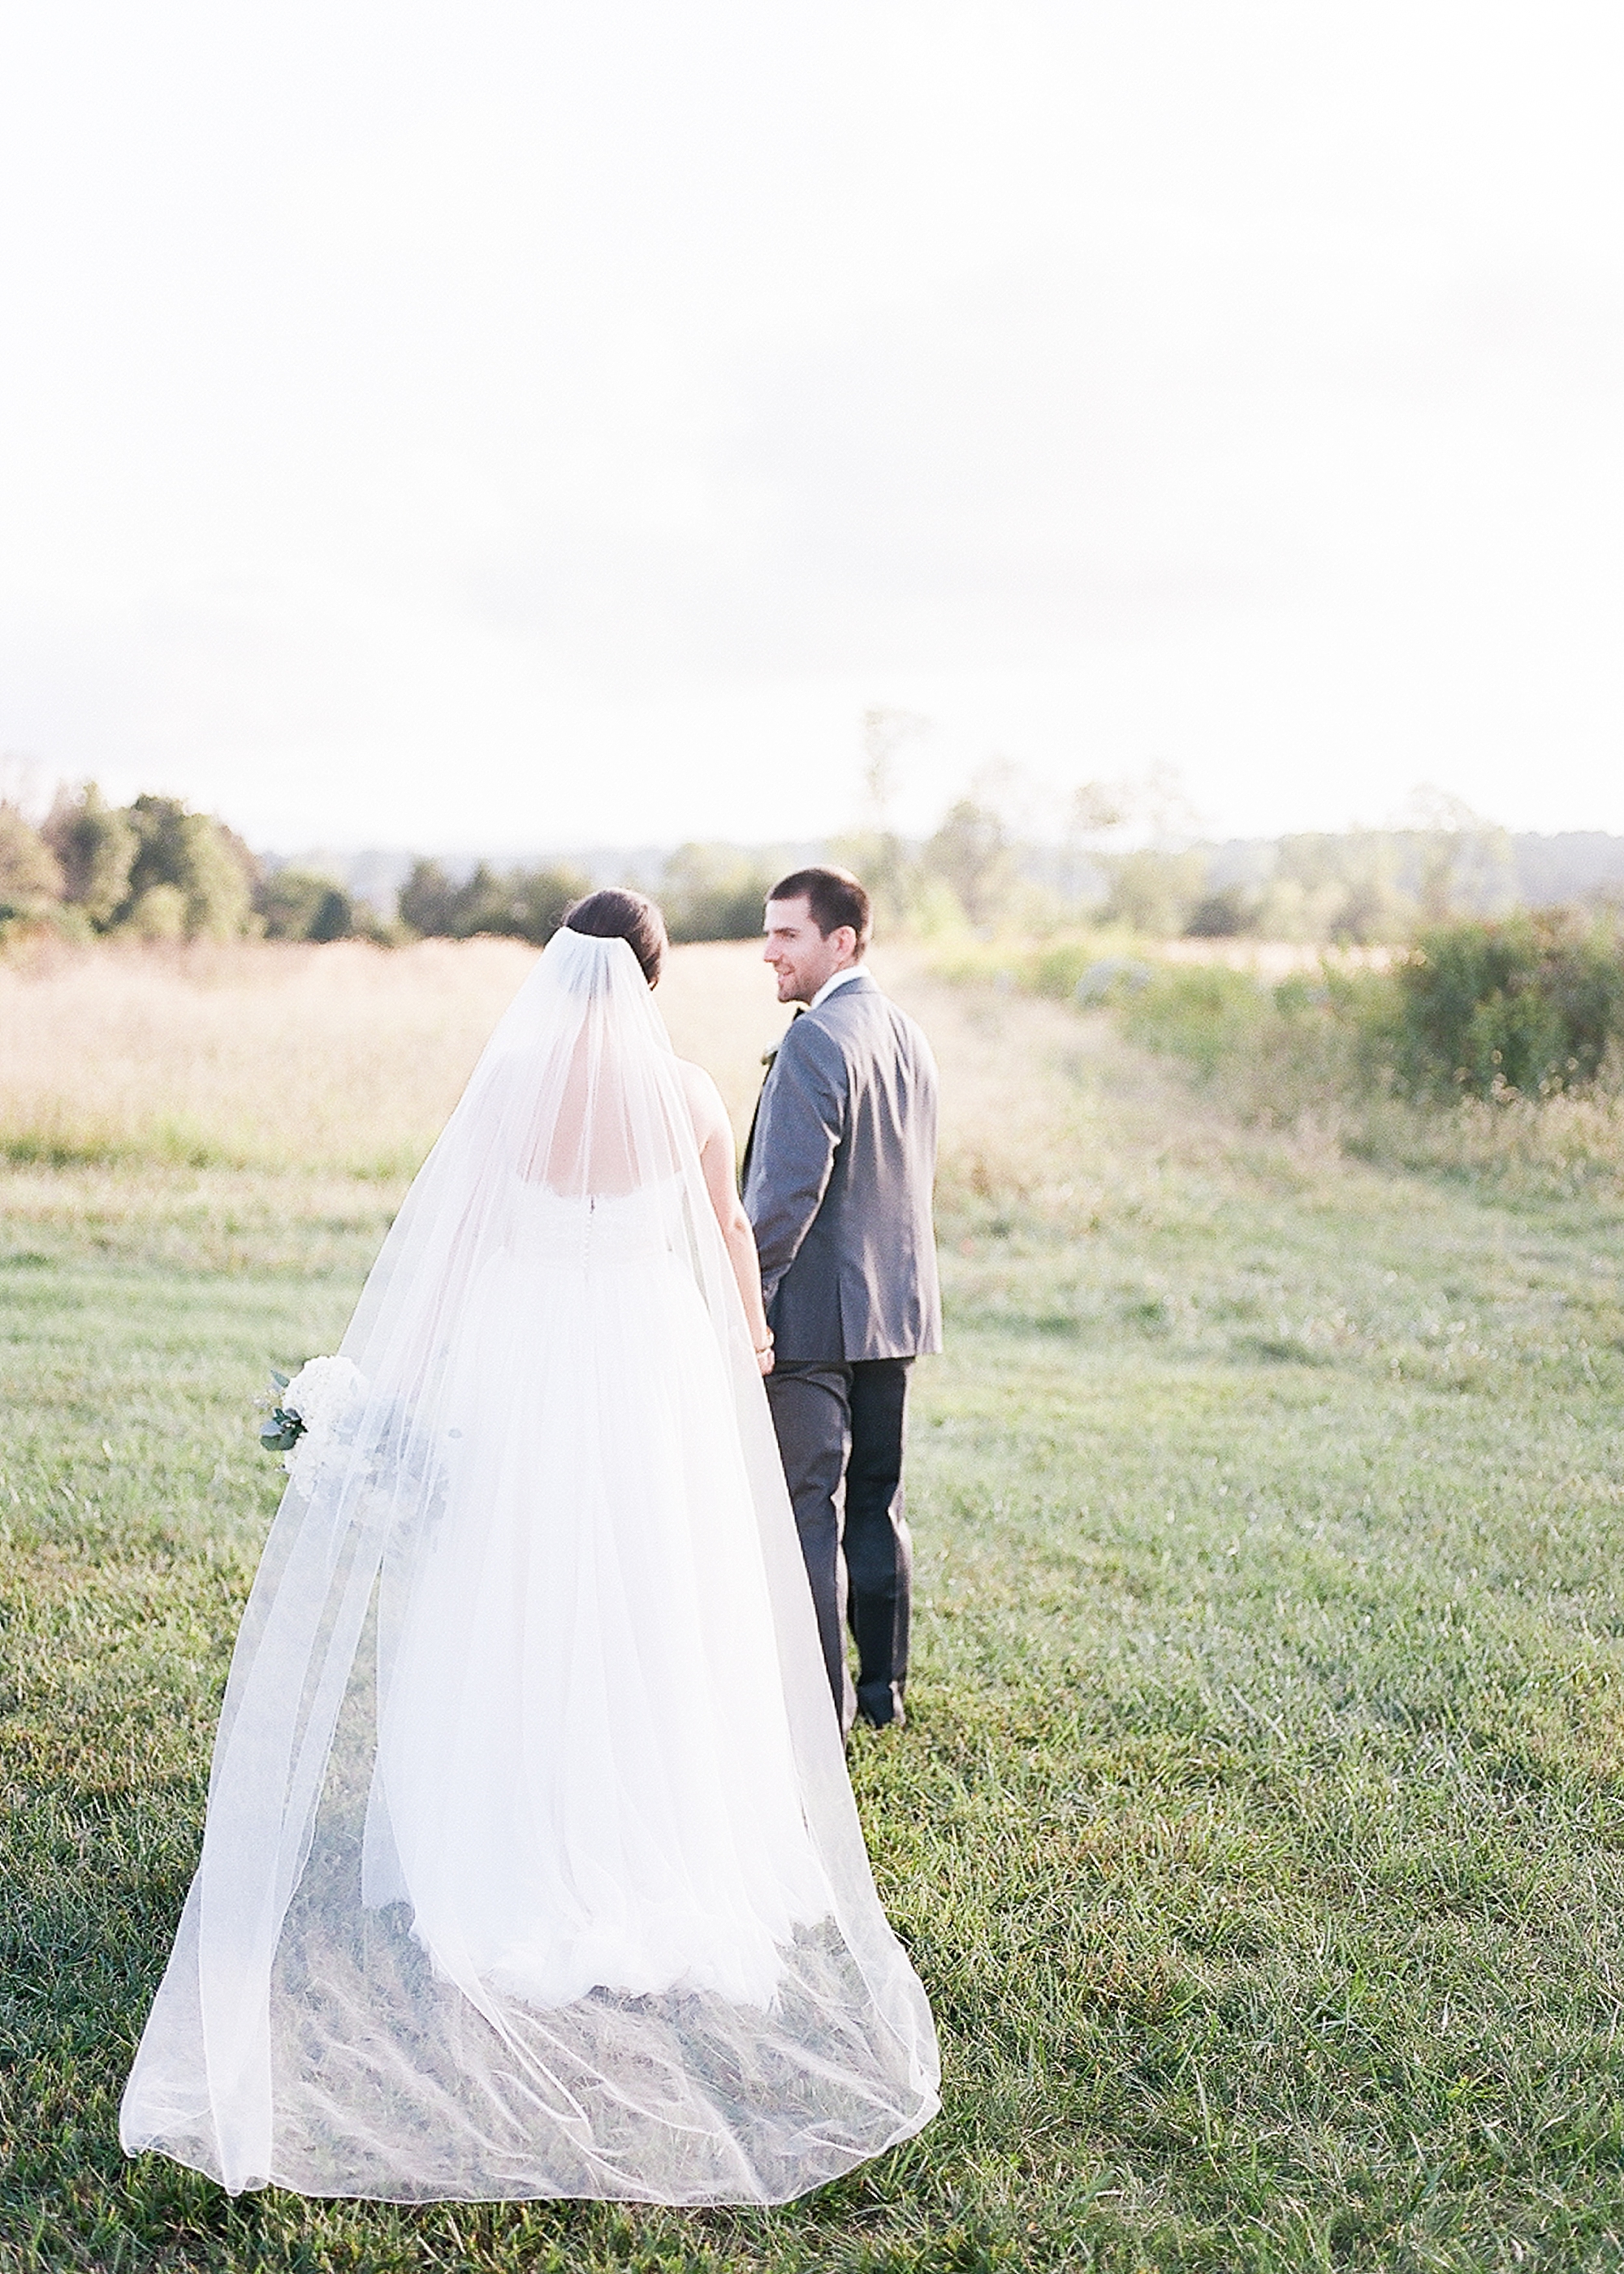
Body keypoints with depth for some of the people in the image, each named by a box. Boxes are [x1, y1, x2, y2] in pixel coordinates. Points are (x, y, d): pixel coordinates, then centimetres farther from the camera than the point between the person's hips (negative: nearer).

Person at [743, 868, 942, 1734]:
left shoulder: (813, 1042, -17)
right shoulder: (909, 1035, 12)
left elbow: (787, 1195, -23)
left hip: (814, 1315, -9)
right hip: (896, 1309, 9)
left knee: (808, 1513, -1)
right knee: (876, 1503, 16)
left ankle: (819, 1712, 5)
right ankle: (882, 1687, 26)